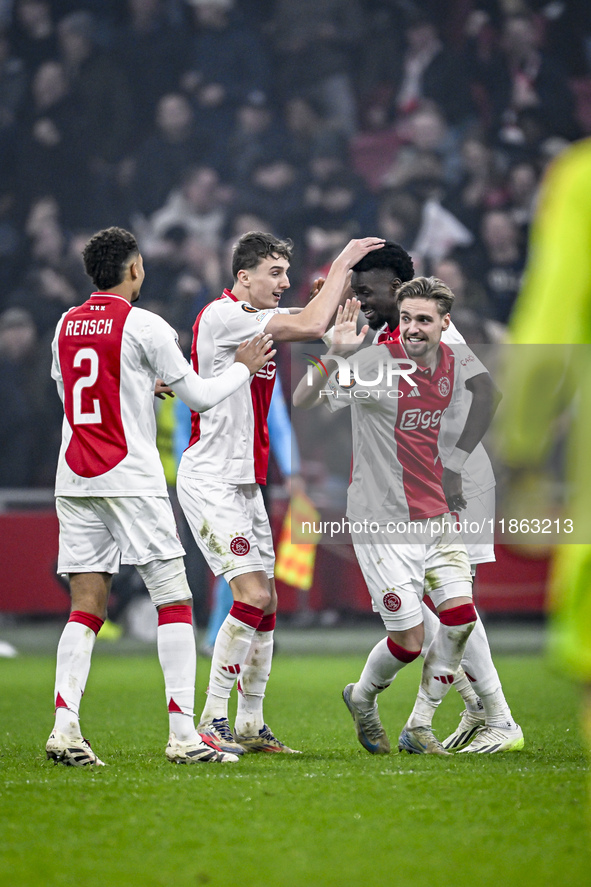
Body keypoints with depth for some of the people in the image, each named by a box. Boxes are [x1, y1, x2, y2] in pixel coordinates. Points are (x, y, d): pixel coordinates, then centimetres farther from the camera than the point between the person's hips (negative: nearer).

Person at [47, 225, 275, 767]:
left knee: (87, 605, 5)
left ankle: (64, 726, -8)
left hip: (74, 479, 6)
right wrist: (243, 368, 14)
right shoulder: (143, 326, -7)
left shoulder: (66, 325, 10)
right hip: (131, 477, -5)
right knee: (174, 601, -1)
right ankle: (183, 733, -7)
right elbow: (200, 396, -4)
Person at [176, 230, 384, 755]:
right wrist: (341, 265, -11)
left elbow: (324, 320, 17)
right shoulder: (223, 316, -16)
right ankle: (212, 721, -11)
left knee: (266, 604, 8)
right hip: (211, 480, -10)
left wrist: (346, 270, 2)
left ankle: (251, 725, 15)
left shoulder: (261, 319, 13)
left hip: (244, 483, 10)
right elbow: (311, 326, -21)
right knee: (254, 596, -16)